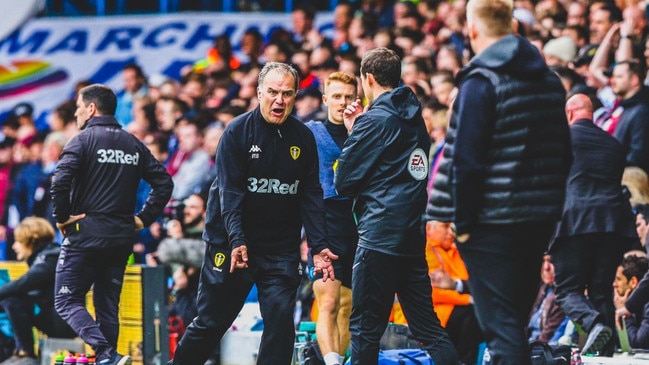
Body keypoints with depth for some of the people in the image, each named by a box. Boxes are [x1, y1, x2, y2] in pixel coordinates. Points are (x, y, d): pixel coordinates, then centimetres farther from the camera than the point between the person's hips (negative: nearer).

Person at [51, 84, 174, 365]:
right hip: (122, 237, 6)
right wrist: (144, 218, 10)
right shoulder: (134, 144, 12)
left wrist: (62, 216, -10)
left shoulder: (83, 140, -7)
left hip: (85, 235, -6)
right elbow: (164, 182, 9)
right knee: (108, 305, 13)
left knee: (67, 301, -2)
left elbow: (61, 181, -21)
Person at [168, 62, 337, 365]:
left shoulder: (303, 138, 2)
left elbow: (311, 195, 3)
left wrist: (318, 246, -7)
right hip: (233, 245, -3)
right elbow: (230, 192, -15)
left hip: (282, 249, 3)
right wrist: (237, 241, -25)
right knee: (211, 322, 4)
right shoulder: (238, 132, -9)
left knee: (281, 320, -8)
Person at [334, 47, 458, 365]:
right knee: (427, 326, 9)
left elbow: (343, 182, -7)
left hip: (379, 238, -7)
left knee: (365, 329, -1)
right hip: (414, 239, 8)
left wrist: (351, 132, 9)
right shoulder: (415, 119, 13)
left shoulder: (374, 120, -10)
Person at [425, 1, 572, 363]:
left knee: (500, 324, -6)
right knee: (515, 322, 17)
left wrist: (463, 222, -9)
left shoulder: (480, 82, -12)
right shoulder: (551, 80, 11)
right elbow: (562, 154, 16)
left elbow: (466, 160, -16)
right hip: (541, 219, 7)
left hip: (493, 223, -7)